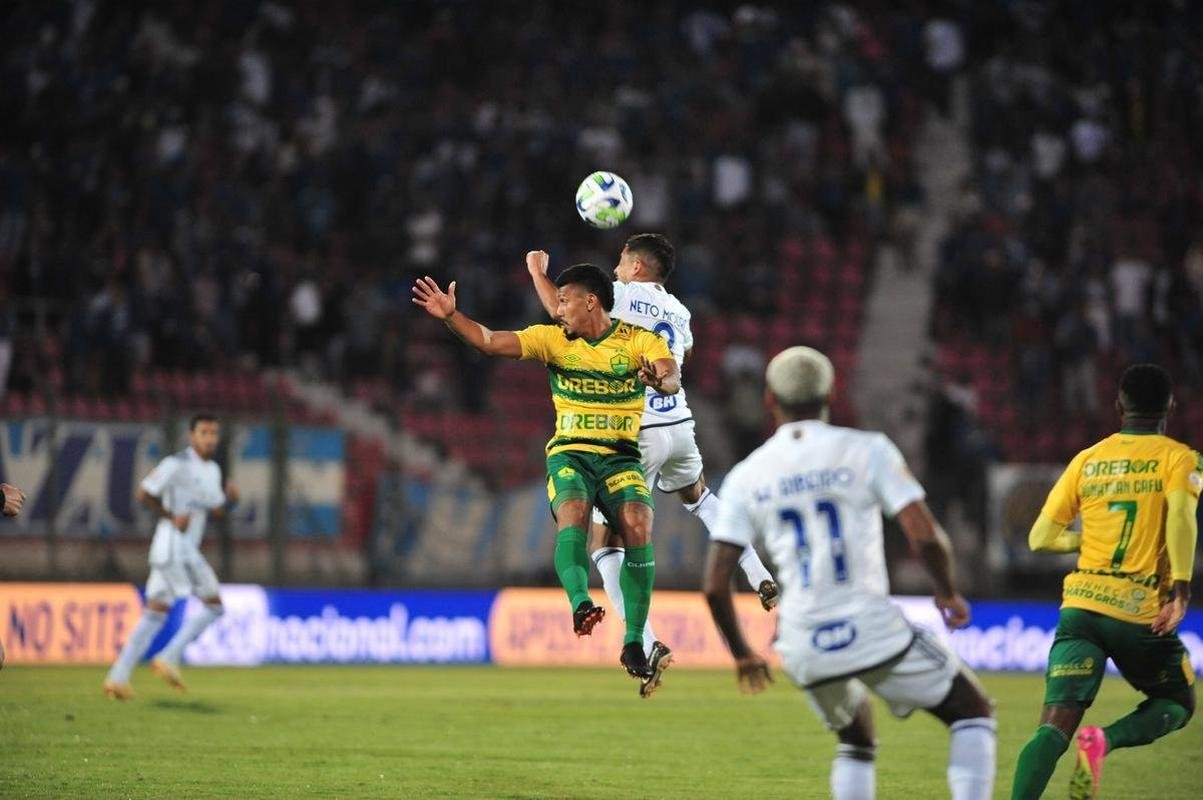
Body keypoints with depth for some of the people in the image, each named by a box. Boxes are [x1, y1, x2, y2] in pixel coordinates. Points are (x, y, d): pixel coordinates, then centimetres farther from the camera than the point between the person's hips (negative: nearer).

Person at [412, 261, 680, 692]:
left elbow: (672, 379, -17)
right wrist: (451, 316, -14)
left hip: (621, 457, -1)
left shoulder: (640, 340, 1)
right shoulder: (553, 338, 9)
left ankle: (633, 644, -23)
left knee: (638, 524, -27)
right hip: (569, 452, 1)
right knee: (572, 511, -32)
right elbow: (491, 341, 1)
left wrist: (660, 379, -41)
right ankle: (581, 605, -53)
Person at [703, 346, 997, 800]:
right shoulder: (866, 451, -2)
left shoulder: (746, 477, 6)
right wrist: (948, 593, 9)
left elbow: (715, 586, 2)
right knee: (972, 711, 16)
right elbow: (925, 537, -11)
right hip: (873, 628, -3)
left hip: (803, 647, 3)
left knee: (855, 740, 30)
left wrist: (742, 654, 18)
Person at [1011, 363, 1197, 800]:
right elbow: (1181, 514, -17)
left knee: (1055, 726, -7)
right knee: (1178, 705, 20)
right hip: (1142, 612, -3)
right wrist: (1181, 587, -23)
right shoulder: (1179, 458, 3)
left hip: (1081, 605, 3)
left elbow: (1040, 538, 13)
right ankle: (1105, 740, -9)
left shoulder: (1087, 459, 14)